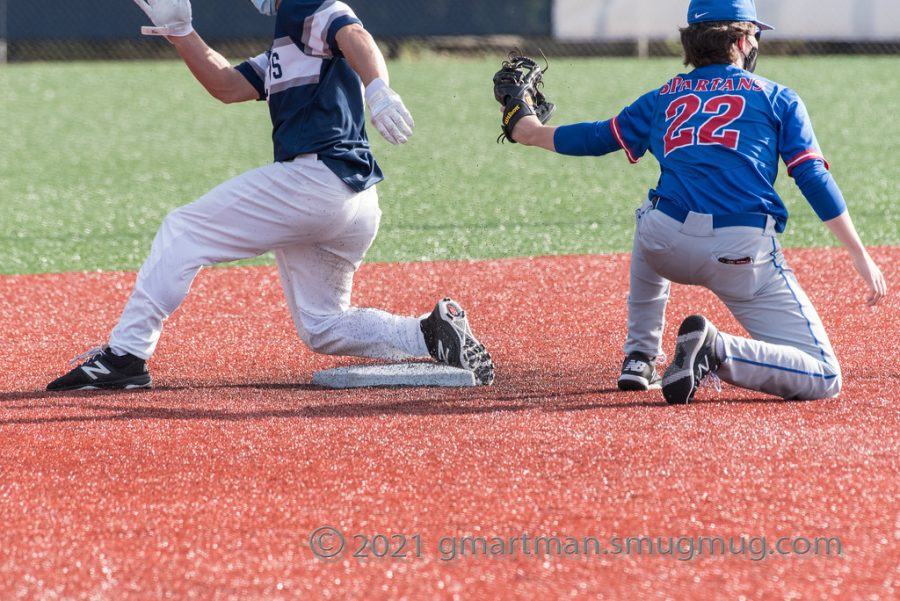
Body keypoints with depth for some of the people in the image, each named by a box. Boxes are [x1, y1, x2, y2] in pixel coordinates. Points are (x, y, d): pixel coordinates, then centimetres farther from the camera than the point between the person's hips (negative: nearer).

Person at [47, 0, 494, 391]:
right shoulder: (282, 54, 30)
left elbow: (355, 37, -20)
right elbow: (226, 85, 28)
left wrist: (378, 88, -40)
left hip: (314, 176, -10)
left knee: (183, 230, -2)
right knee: (322, 329, 16)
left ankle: (126, 353, -6)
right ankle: (432, 333, -2)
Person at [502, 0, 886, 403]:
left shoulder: (665, 98, 22)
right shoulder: (778, 98, 15)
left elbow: (594, 138, 30)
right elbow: (815, 180, 6)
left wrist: (531, 133, 48)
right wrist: (861, 256, 6)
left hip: (668, 247, 3)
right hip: (745, 256, -3)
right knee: (824, 380, -1)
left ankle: (639, 358, 33)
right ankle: (720, 353, -23)